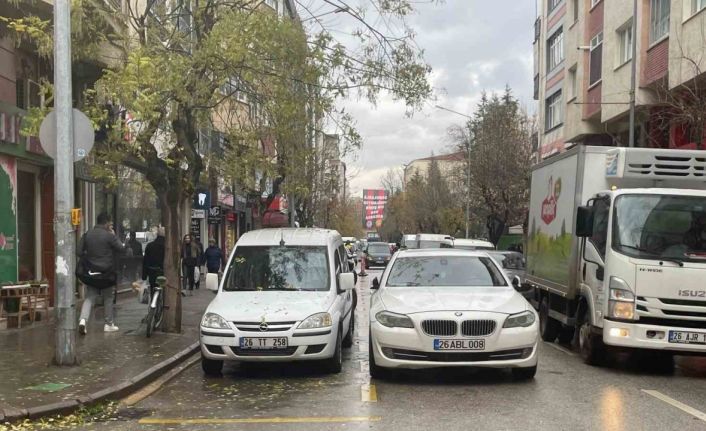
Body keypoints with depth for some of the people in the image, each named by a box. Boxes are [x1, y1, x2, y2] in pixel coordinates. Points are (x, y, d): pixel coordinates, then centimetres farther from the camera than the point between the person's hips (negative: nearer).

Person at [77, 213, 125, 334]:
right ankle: (109, 324, 18)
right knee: (108, 298, 10)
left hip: (92, 272, 3)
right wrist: (114, 235, 4)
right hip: (107, 272, -3)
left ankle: (83, 319, -17)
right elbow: (122, 249, -6)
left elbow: (80, 252, 3)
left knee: (90, 297, 6)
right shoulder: (109, 236, -12)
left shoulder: (87, 235, 3)